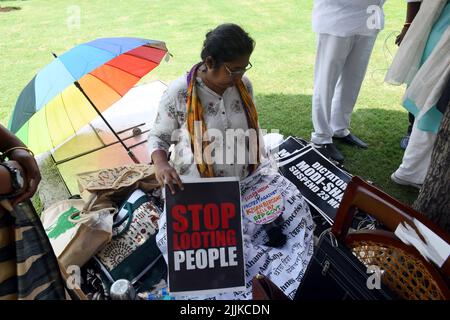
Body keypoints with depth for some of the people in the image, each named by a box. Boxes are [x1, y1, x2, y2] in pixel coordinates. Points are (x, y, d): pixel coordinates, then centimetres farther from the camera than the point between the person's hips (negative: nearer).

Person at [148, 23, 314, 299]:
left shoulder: (244, 85, -3)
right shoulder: (179, 93, -16)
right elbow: (158, 136, -4)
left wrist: (259, 162, 3)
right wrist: (161, 164, -24)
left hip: (245, 181, 4)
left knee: (293, 204, -10)